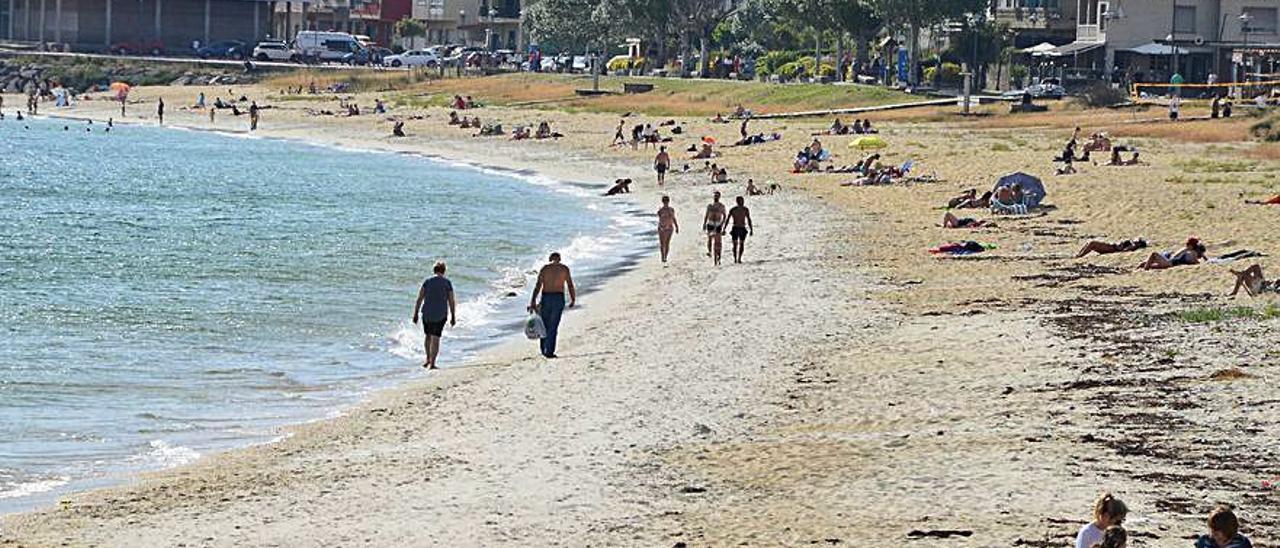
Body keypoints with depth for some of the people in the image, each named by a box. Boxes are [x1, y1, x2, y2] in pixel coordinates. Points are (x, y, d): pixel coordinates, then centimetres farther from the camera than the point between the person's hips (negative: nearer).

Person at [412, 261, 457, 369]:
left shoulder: (427, 281, 0)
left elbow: (419, 299, -3)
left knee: (428, 336, 22)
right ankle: (432, 363, -3)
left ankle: (428, 359, 24)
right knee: (436, 338, 2)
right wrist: (453, 317, 5)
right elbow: (452, 301, -3)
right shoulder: (447, 283, -3)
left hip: (427, 313, 1)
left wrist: (415, 314, 2)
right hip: (441, 315, -1)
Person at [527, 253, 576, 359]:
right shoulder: (564, 269, 3)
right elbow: (570, 285, 3)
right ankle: (549, 352, -5)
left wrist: (533, 302, -8)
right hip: (559, 298, -1)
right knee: (553, 326, 1)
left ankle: (544, 350, 20)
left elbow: (538, 286, -4)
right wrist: (573, 299, 17)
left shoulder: (544, 269, 2)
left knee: (545, 325, 15)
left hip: (546, 297, 1)